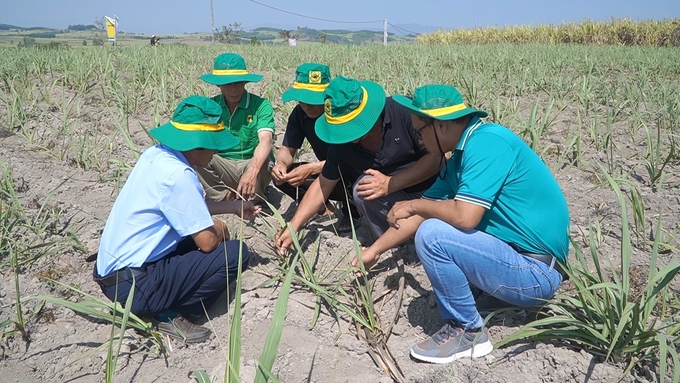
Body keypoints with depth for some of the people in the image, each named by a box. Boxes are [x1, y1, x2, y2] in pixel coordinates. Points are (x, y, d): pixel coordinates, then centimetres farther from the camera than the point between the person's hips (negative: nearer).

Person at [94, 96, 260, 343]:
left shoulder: (156, 155, 5)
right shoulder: (177, 174, -23)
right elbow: (207, 242, -20)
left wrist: (232, 207, 23)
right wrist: (219, 230, 3)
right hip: (131, 284, -9)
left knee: (209, 234, 20)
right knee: (235, 253, -12)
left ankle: (164, 305, 9)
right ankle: (169, 315, -1)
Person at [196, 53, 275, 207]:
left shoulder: (260, 105, -11)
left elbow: (266, 140, -27)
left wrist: (252, 170, -45)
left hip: (254, 165, -2)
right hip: (222, 166, 2)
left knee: (266, 162, -34)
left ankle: (254, 199, -3)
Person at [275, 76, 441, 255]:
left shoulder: (405, 112, -25)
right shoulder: (342, 144, -10)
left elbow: (439, 156, -21)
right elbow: (323, 185, 0)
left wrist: (391, 183, -27)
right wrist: (292, 227, -6)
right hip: (398, 196, 4)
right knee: (362, 189, -24)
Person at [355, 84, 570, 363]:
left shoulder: (487, 143, -21)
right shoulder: (461, 155, 7)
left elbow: (465, 216, -30)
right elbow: (426, 209, 12)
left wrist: (414, 205, -11)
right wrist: (374, 250, 17)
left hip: (535, 272, -10)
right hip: (517, 256, 10)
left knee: (431, 235, -23)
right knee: (434, 219, 20)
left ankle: (467, 332, -4)